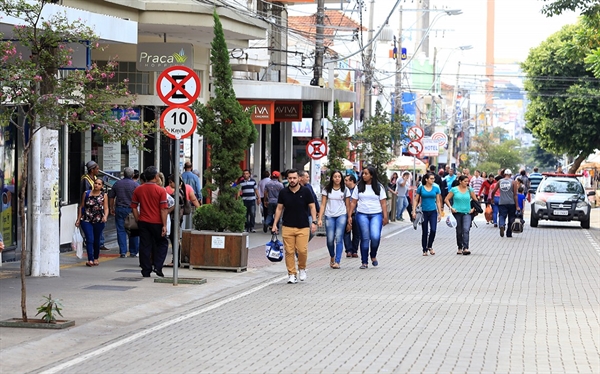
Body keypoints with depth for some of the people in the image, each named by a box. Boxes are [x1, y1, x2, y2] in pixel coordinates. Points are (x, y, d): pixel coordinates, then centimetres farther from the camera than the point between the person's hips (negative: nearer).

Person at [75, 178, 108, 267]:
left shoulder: (104, 196, 2)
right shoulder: (86, 193, 3)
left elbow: (106, 208, -3)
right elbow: (81, 206, 8)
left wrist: (105, 216, -23)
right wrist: (78, 219, 6)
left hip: (99, 221, 1)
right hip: (86, 220, -1)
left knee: (96, 240, 12)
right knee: (90, 239, -12)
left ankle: (96, 258, 29)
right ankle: (90, 260, -16)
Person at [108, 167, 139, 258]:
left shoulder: (117, 184, 5)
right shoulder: (135, 185, -5)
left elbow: (111, 197, 11)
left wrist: (112, 208, 20)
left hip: (119, 209, 2)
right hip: (131, 209, -2)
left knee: (121, 231, 3)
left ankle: (123, 252, -2)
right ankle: (133, 252, 10)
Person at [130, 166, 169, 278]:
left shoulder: (138, 190, 3)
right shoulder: (161, 191, -8)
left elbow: (134, 207, 5)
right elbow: (163, 209, -11)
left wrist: (138, 220, 13)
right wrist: (164, 225, -9)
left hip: (143, 222, 3)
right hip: (157, 222, -3)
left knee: (145, 246, 6)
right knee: (162, 243, 13)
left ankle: (146, 271, 6)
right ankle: (157, 266, 1)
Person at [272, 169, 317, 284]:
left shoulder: (305, 191, 0)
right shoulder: (283, 192, 4)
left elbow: (312, 207, 4)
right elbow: (279, 209, 11)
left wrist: (314, 222, -6)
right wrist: (275, 224, 6)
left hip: (303, 227, -2)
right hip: (287, 227, 2)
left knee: (302, 250, -10)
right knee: (289, 252, -2)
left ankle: (302, 268, 17)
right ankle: (292, 274, 6)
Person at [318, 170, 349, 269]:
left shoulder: (344, 190, 7)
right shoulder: (326, 189, 7)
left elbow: (347, 205, 10)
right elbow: (323, 205, 5)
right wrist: (320, 218, -2)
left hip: (341, 215, -1)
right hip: (329, 216, 1)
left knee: (339, 238, -13)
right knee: (330, 239, -2)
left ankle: (337, 262, -15)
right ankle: (332, 257, 26)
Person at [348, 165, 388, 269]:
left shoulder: (379, 187, 5)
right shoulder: (359, 187, 7)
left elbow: (383, 203, 3)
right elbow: (353, 202, 8)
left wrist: (385, 217, -3)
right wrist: (349, 216, 2)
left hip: (376, 215, -1)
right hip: (362, 215, 1)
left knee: (375, 237, -18)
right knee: (365, 238, 0)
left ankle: (373, 255, 9)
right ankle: (364, 262, 9)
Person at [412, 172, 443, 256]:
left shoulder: (436, 188, 4)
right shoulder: (421, 188, -1)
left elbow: (438, 201, 8)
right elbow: (416, 200, 2)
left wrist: (440, 213, 6)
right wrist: (414, 211, -7)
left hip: (433, 211, 1)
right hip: (424, 212, -1)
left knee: (433, 230, -13)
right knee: (425, 232, 5)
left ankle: (430, 246, 10)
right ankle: (424, 250, 16)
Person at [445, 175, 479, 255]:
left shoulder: (470, 190, 5)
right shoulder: (454, 190, 0)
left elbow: (475, 200, 14)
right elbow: (446, 199, 3)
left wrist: (473, 209, 2)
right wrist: (451, 208, -7)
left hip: (467, 213, 0)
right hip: (457, 213, 0)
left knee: (466, 230, -17)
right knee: (459, 231, 9)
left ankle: (465, 248, -23)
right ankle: (460, 248, 23)